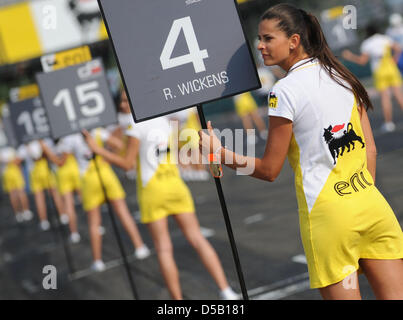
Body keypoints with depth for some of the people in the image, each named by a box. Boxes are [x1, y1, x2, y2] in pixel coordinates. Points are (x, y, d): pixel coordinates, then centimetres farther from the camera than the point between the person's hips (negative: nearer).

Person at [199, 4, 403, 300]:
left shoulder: (285, 91, -9)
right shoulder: (343, 76, 11)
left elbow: (269, 170, -5)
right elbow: (370, 150, 13)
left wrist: (218, 153, 3)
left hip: (328, 215, -6)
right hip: (374, 207, 6)